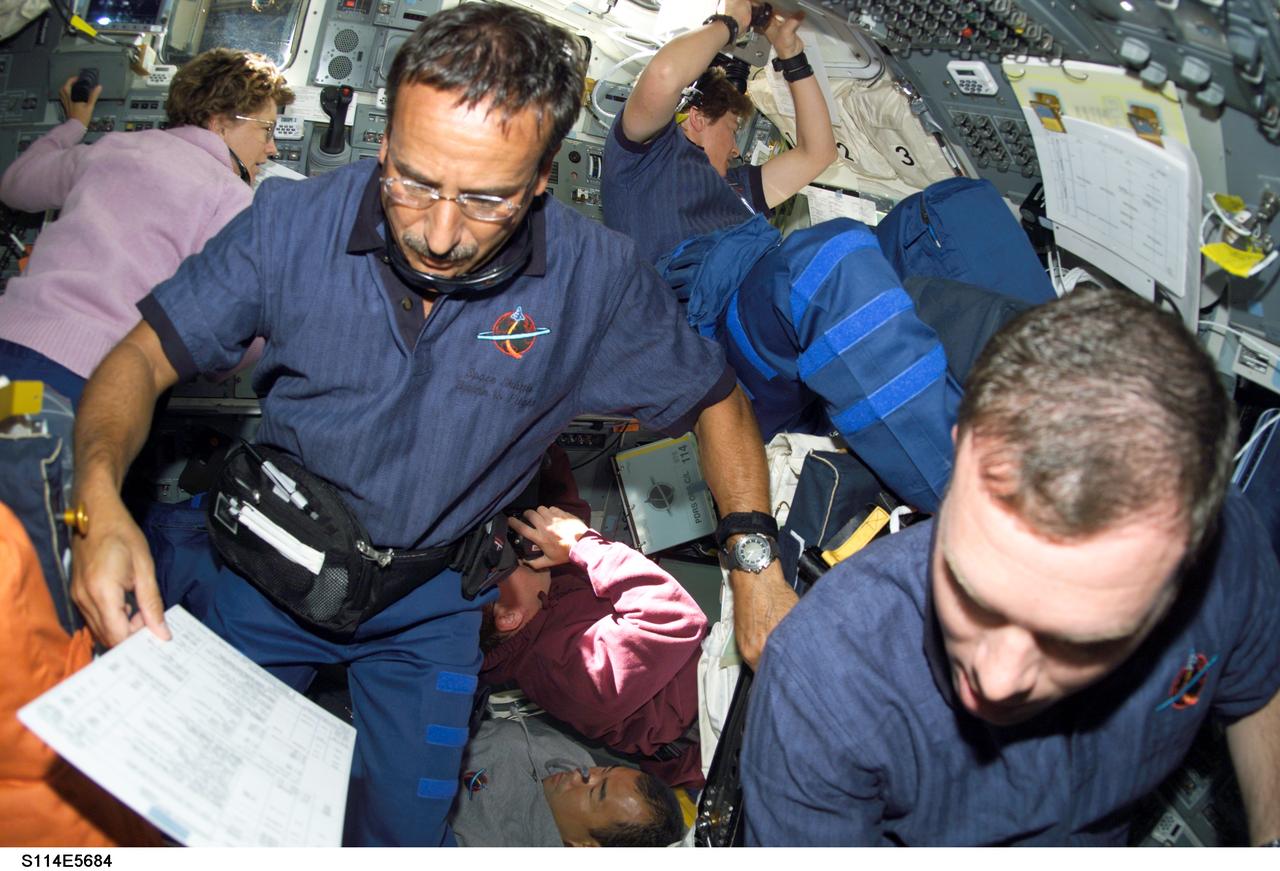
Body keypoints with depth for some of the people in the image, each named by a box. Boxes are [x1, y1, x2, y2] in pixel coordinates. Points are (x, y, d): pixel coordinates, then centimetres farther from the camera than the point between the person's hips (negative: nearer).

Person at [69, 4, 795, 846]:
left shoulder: (596, 279, -19)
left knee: (403, 831, 2)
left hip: (429, 604, 0)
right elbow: (146, 357, -12)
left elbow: (714, 395, -4)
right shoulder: (293, 224, -19)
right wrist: (101, 500, -32)